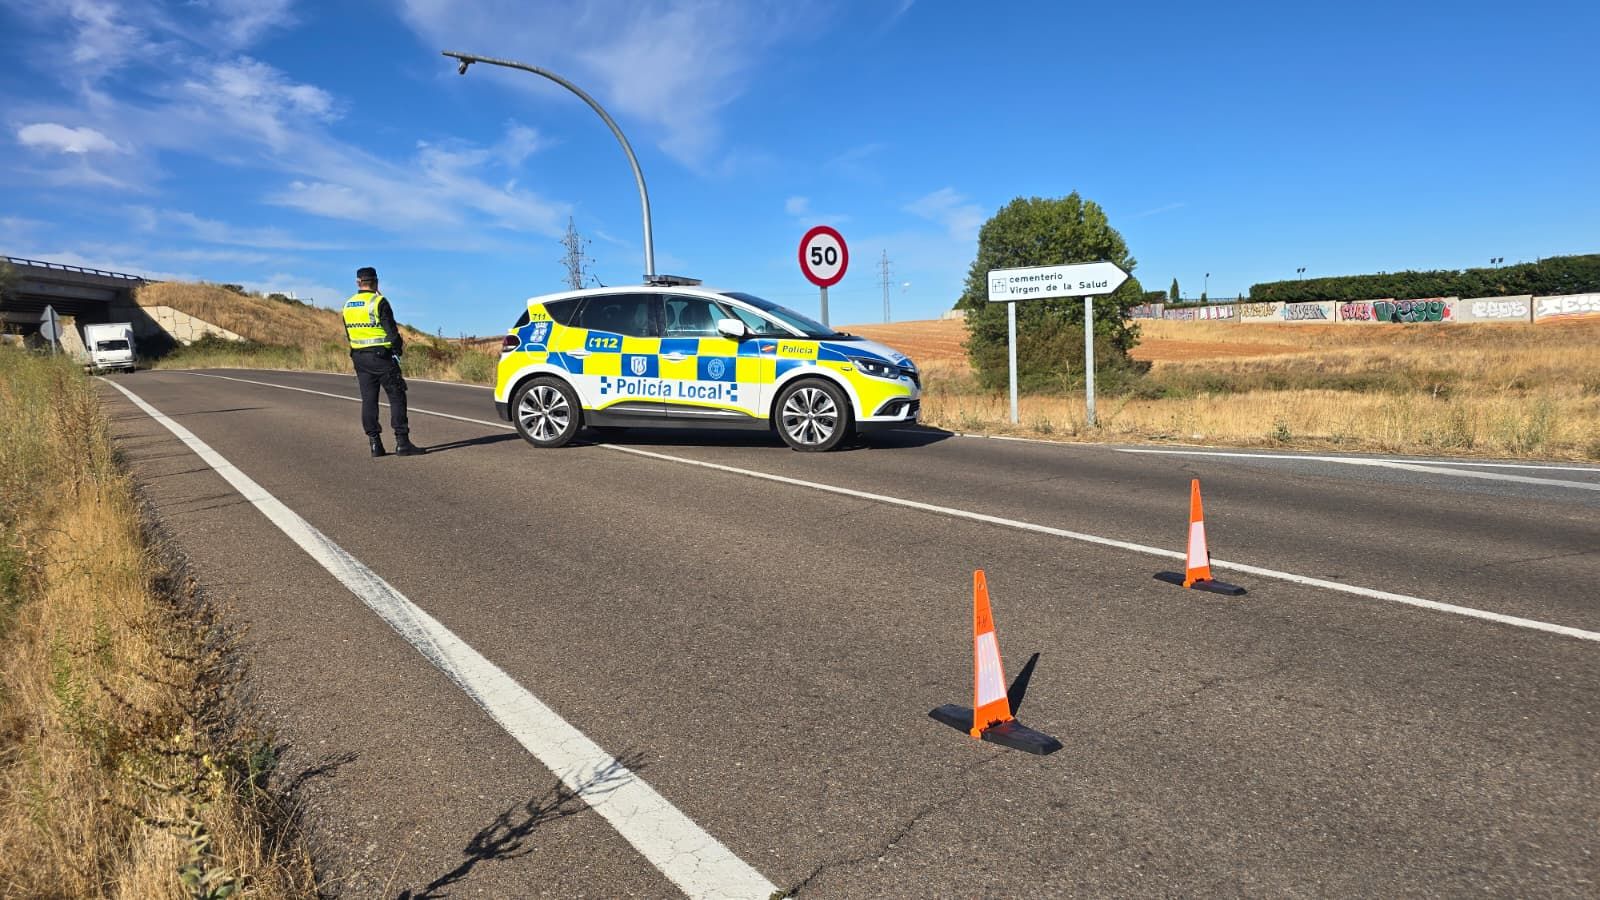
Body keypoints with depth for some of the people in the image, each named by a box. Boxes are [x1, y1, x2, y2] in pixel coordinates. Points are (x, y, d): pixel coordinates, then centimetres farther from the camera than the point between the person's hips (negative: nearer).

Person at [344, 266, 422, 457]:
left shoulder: (347, 306, 10)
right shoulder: (379, 302, -11)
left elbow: (349, 335, 14)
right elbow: (392, 331, -13)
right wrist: (399, 348, 2)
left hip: (359, 358, 6)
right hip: (381, 356, -6)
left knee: (368, 400, 7)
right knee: (397, 397, -2)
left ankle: (375, 444, 6)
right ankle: (402, 442, -6)